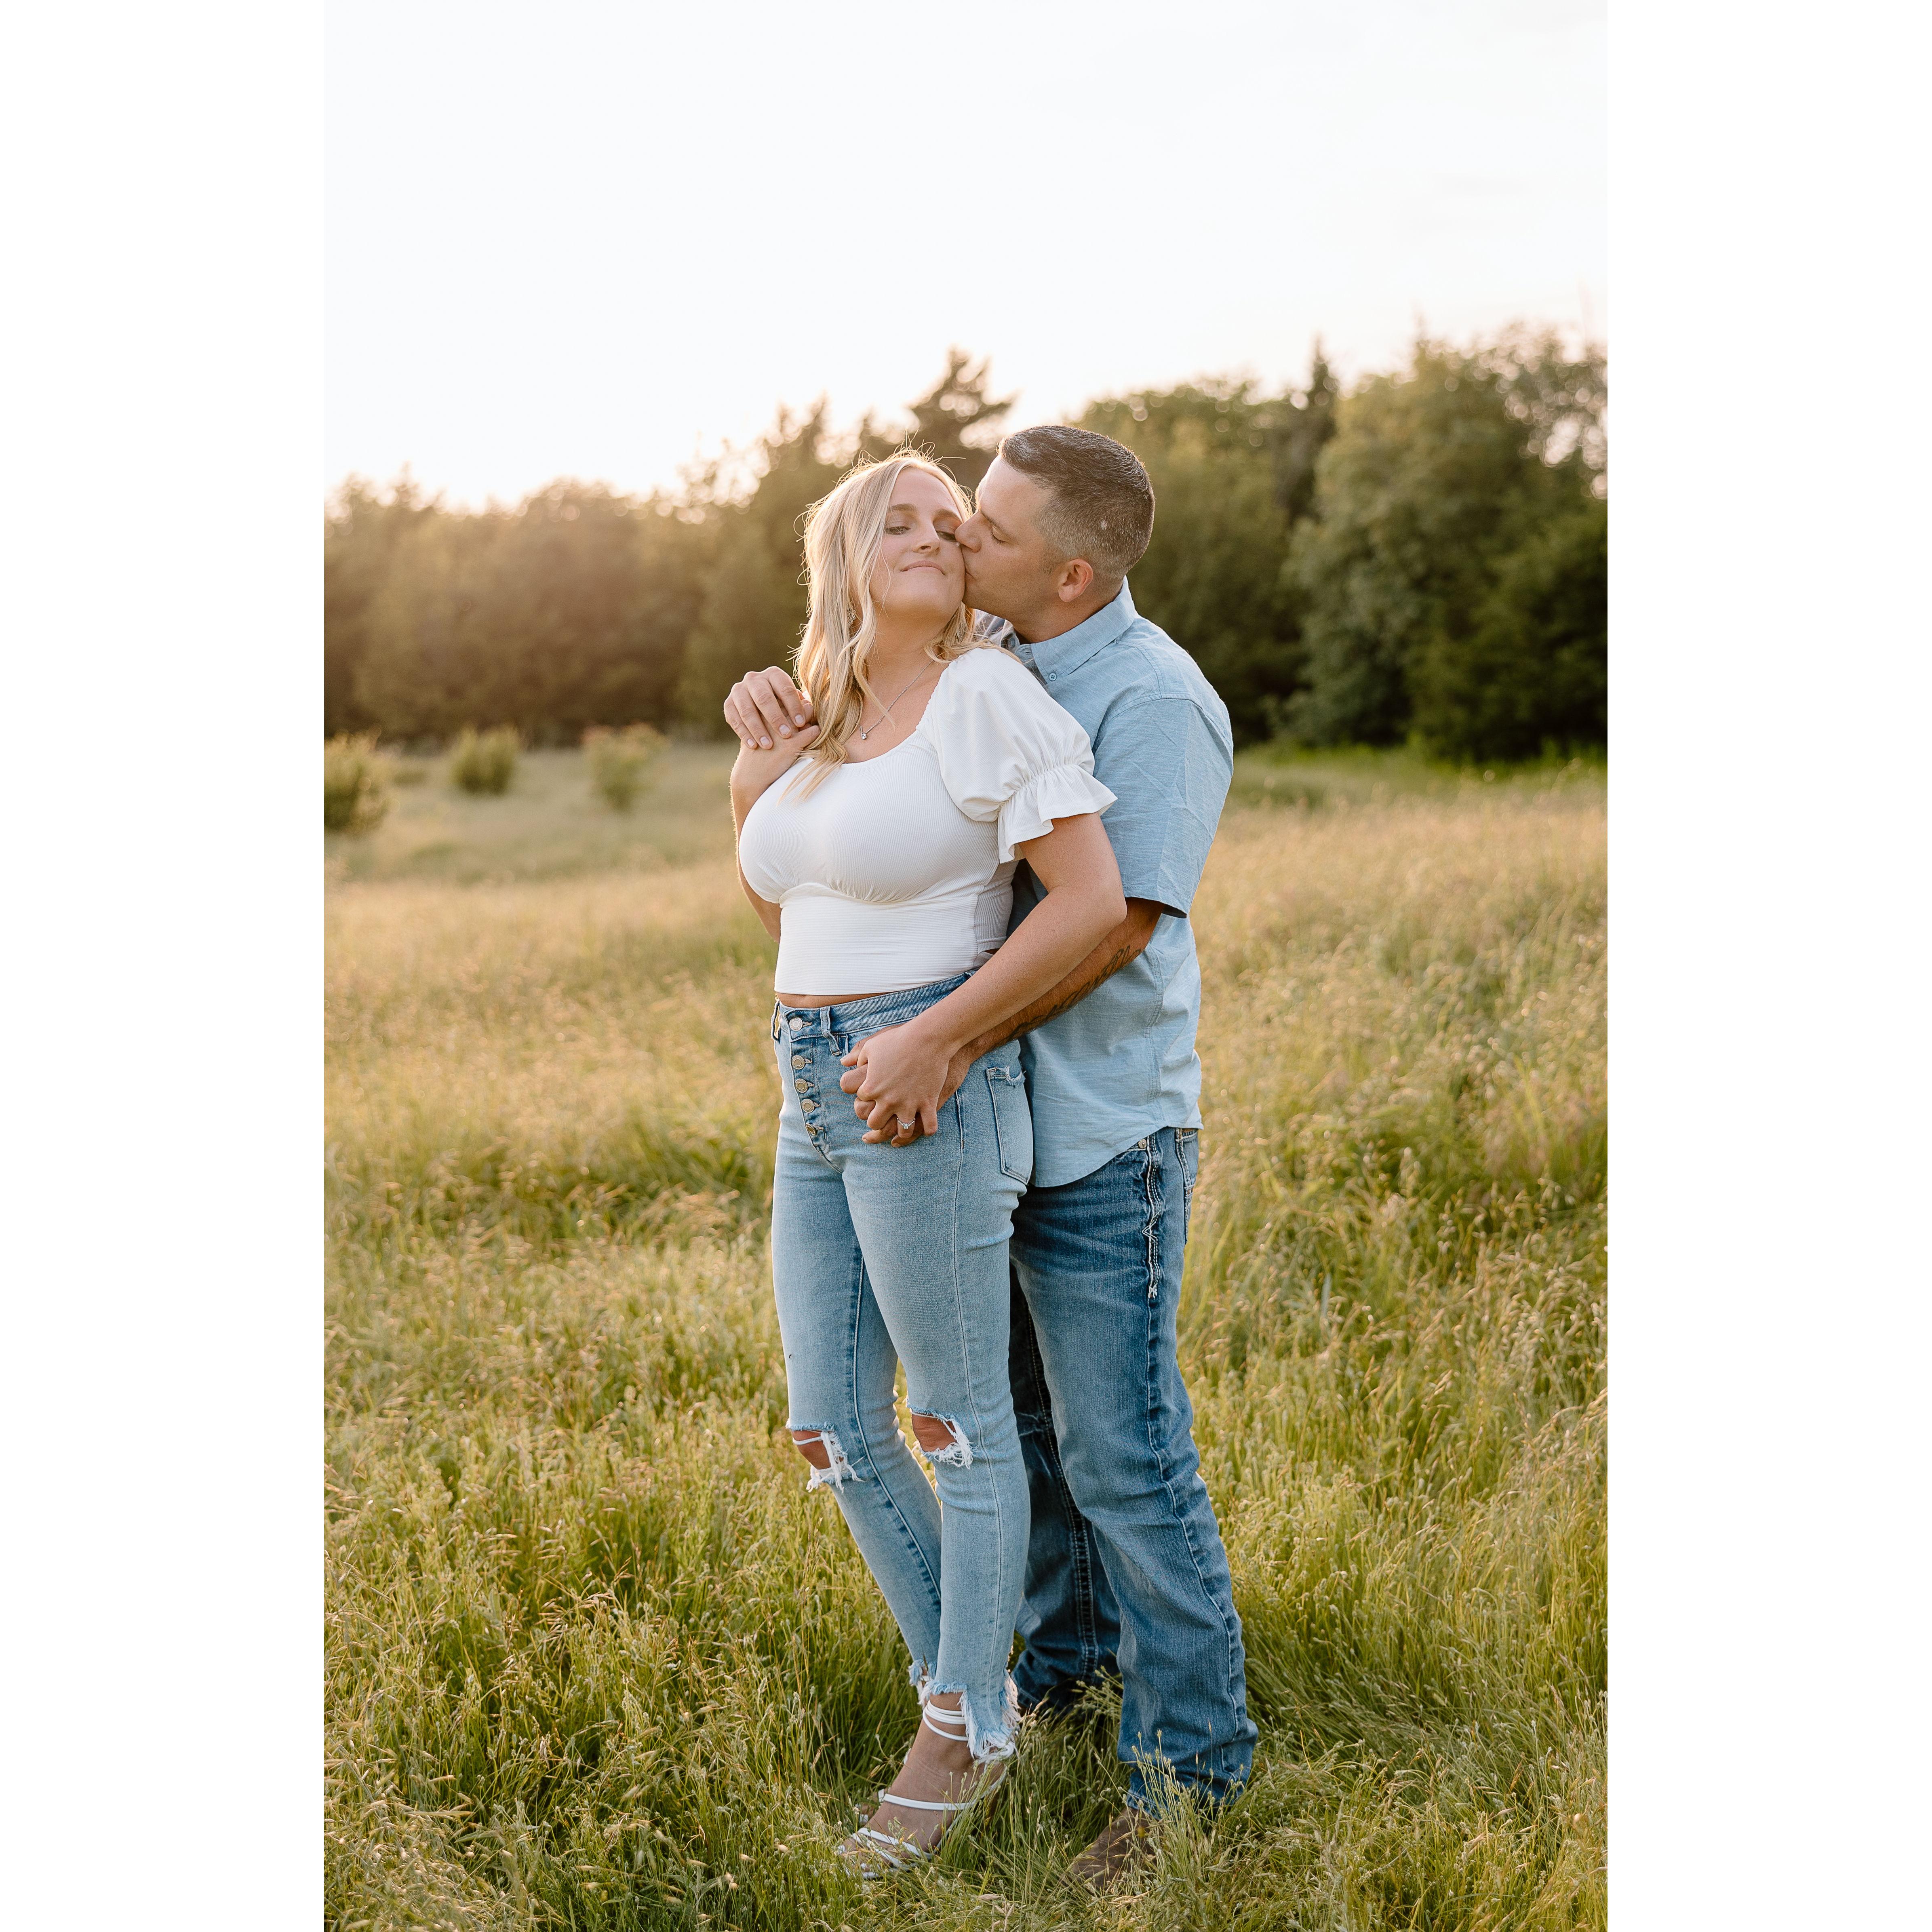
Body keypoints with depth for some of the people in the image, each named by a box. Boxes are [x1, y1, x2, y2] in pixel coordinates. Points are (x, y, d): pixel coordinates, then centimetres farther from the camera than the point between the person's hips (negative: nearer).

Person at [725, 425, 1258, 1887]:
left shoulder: (1153, 701, -16)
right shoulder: (984, 664, 9)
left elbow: (1115, 920, -23)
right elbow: (826, 708, 15)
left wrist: (946, 1040, -27)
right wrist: (765, 693, -9)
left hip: (1102, 1130, -8)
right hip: (989, 1113, 8)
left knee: (1122, 1450, -3)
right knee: (1013, 1412, 19)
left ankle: (1193, 1761, 11)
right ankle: (1066, 1655, 38)